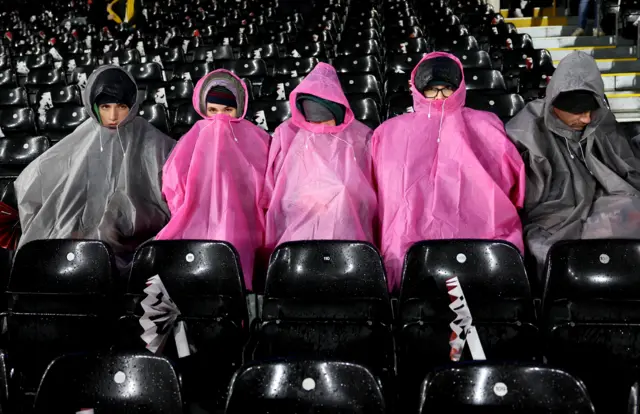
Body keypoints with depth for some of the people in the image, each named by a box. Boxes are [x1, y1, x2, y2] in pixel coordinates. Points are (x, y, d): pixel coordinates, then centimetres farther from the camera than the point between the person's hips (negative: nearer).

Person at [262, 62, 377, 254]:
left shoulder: (360, 137, 5)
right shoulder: (287, 134, 6)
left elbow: (370, 191, 11)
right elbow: (272, 192, 11)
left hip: (346, 234, 0)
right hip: (296, 234, 0)